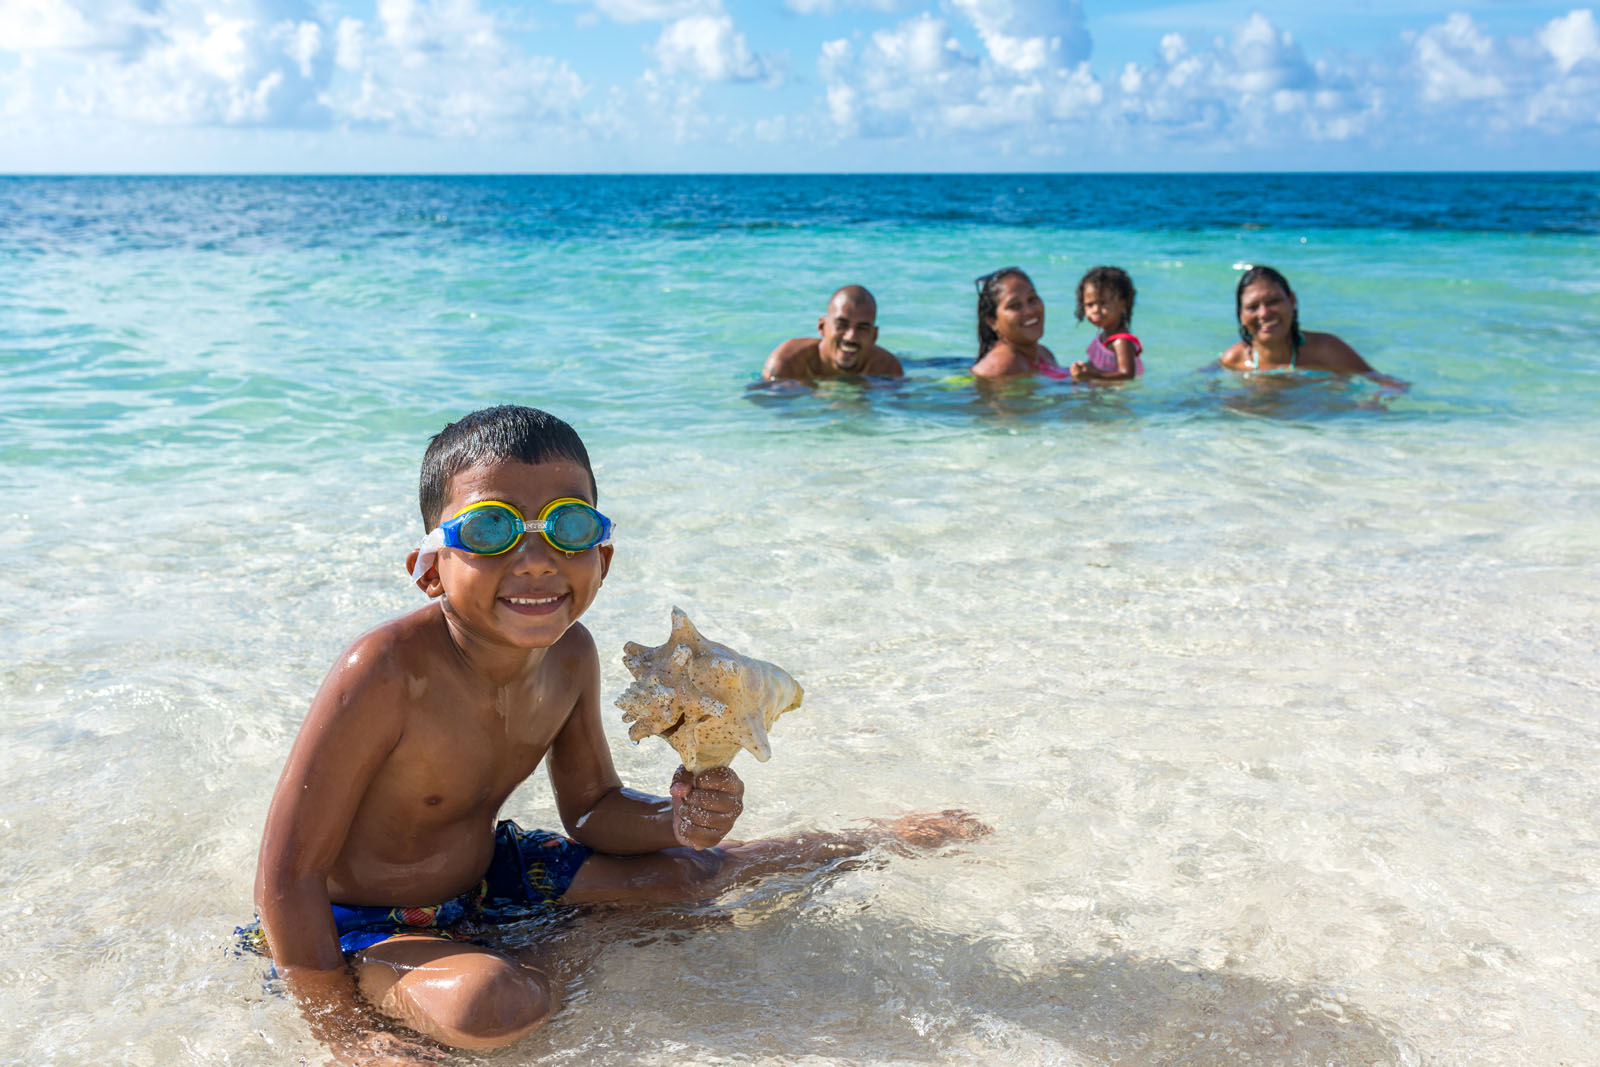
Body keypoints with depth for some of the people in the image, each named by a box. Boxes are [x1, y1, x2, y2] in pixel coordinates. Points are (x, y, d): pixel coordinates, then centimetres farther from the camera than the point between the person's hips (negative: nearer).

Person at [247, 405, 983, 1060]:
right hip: (356, 924, -6)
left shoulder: (570, 656, -11)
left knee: (681, 874, 11)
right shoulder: (389, 673, -33)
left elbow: (592, 809, 3)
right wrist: (347, 1034, -28)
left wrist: (675, 820, -17)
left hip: (481, 871, 6)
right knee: (492, 1002, -38)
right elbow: (287, 875, -29)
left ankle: (873, 840, 35)